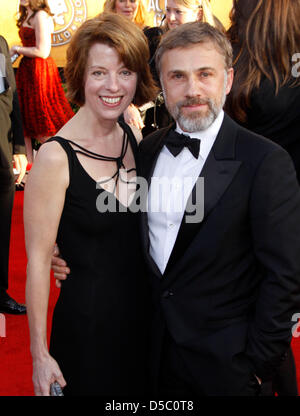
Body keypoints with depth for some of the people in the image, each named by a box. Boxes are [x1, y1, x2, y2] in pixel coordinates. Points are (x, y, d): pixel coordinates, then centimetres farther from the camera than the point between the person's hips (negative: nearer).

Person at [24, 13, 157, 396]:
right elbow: (38, 260, -16)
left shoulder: (136, 139, -1)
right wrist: (40, 354, -13)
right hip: (86, 325, -6)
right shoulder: (56, 157, -19)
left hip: (143, 319, 6)